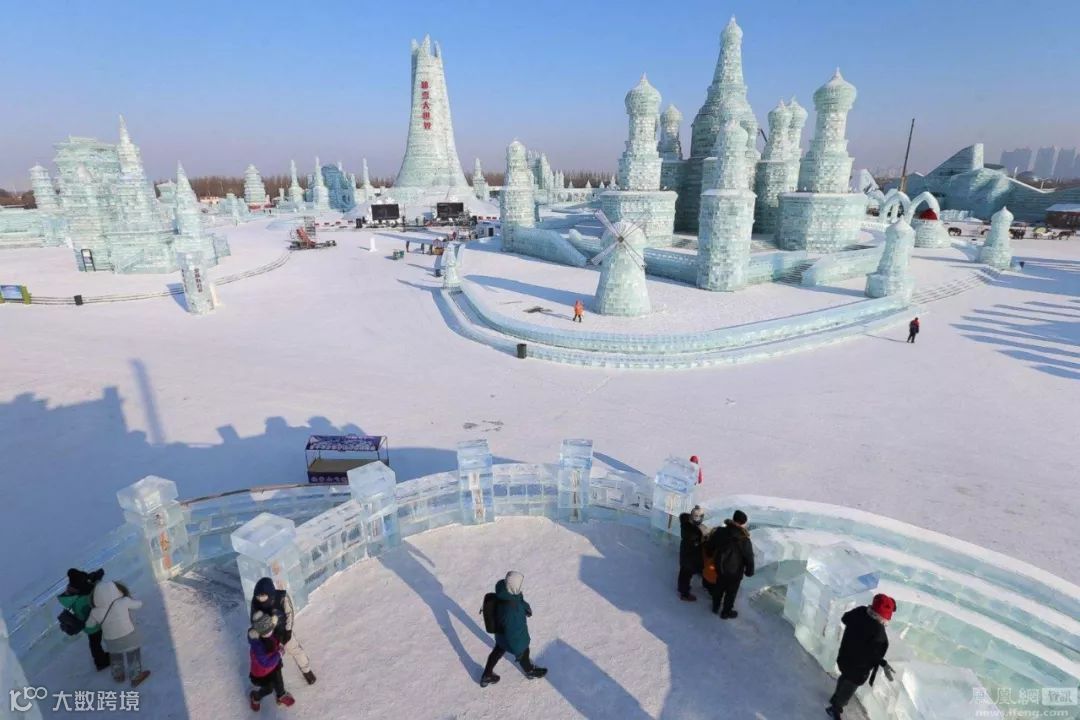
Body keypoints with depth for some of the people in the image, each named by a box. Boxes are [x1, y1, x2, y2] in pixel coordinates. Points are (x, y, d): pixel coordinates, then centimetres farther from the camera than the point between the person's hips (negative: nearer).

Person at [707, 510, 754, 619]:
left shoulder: (720, 532, -13)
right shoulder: (744, 540, -28)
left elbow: (711, 545, 2)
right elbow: (749, 558, -18)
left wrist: (714, 558, 21)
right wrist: (749, 571, -1)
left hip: (720, 567, 5)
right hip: (735, 571, -4)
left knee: (719, 587, 25)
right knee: (731, 592, 17)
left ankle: (715, 607, 42)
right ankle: (726, 612, 34)